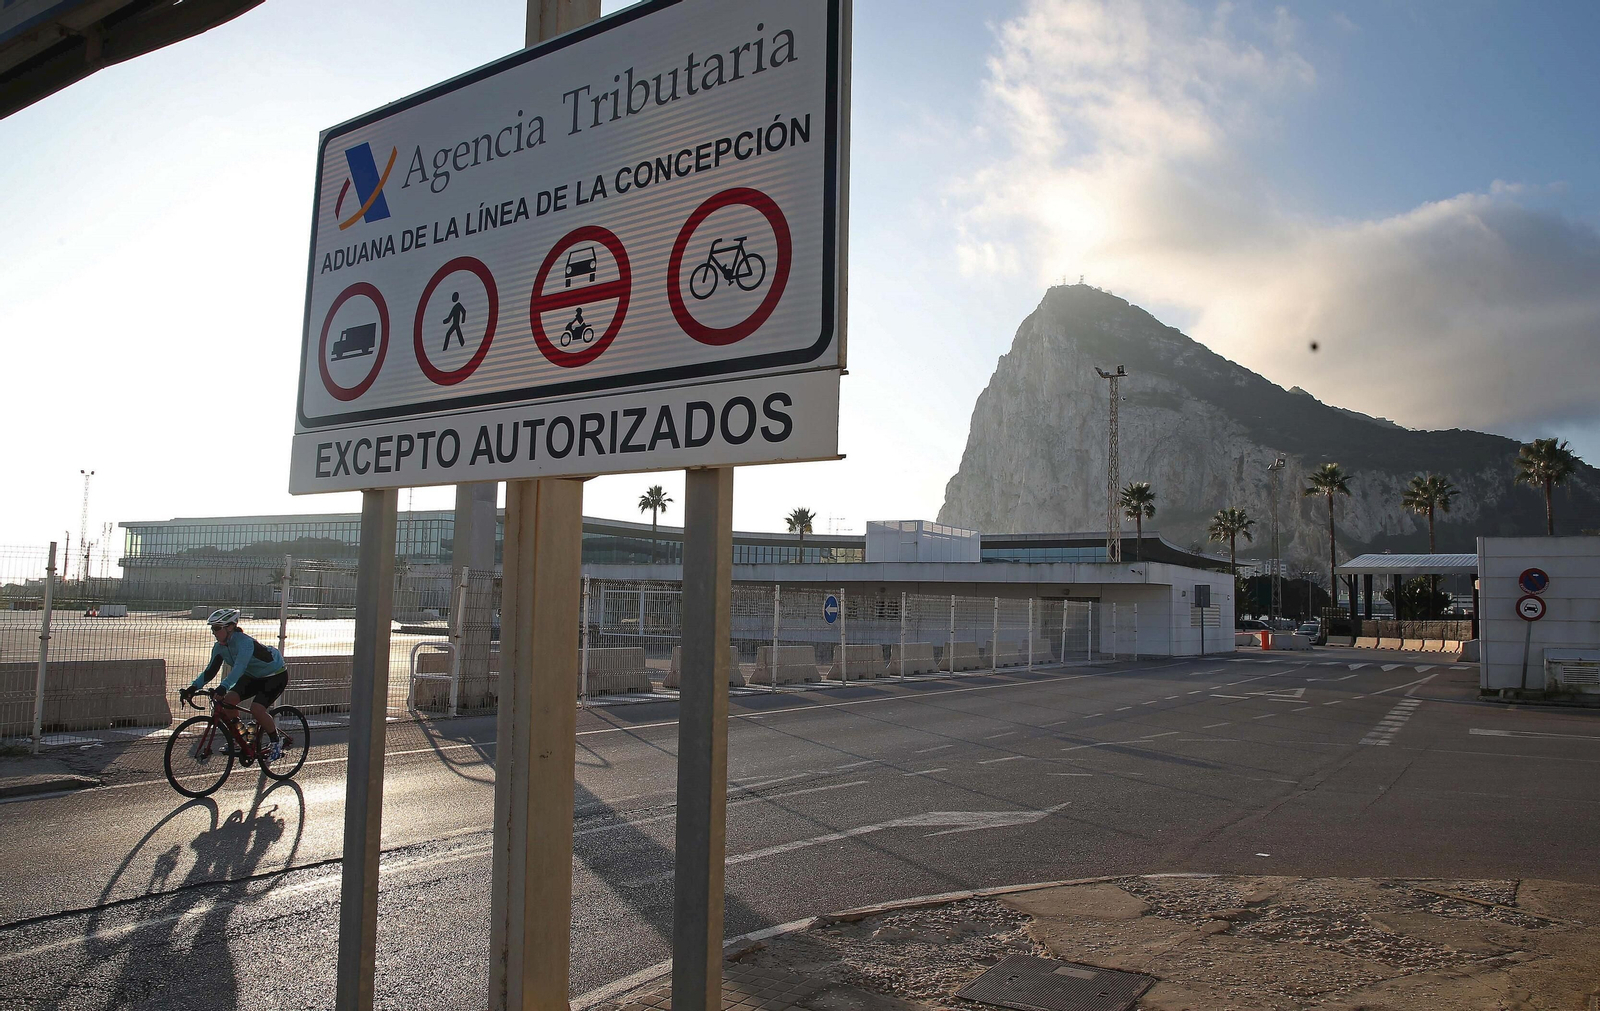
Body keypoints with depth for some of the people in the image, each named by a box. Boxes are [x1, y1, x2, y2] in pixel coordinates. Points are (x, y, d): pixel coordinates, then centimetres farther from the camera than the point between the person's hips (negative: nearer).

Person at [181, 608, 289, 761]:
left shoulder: (244, 642, -31)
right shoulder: (220, 647, -6)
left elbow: (239, 668, -44)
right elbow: (211, 670, -4)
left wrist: (223, 688, -56)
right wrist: (193, 688, -18)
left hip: (276, 675, -8)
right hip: (253, 676, 8)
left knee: (256, 708, -25)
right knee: (228, 699, -12)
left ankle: (276, 742, -4)